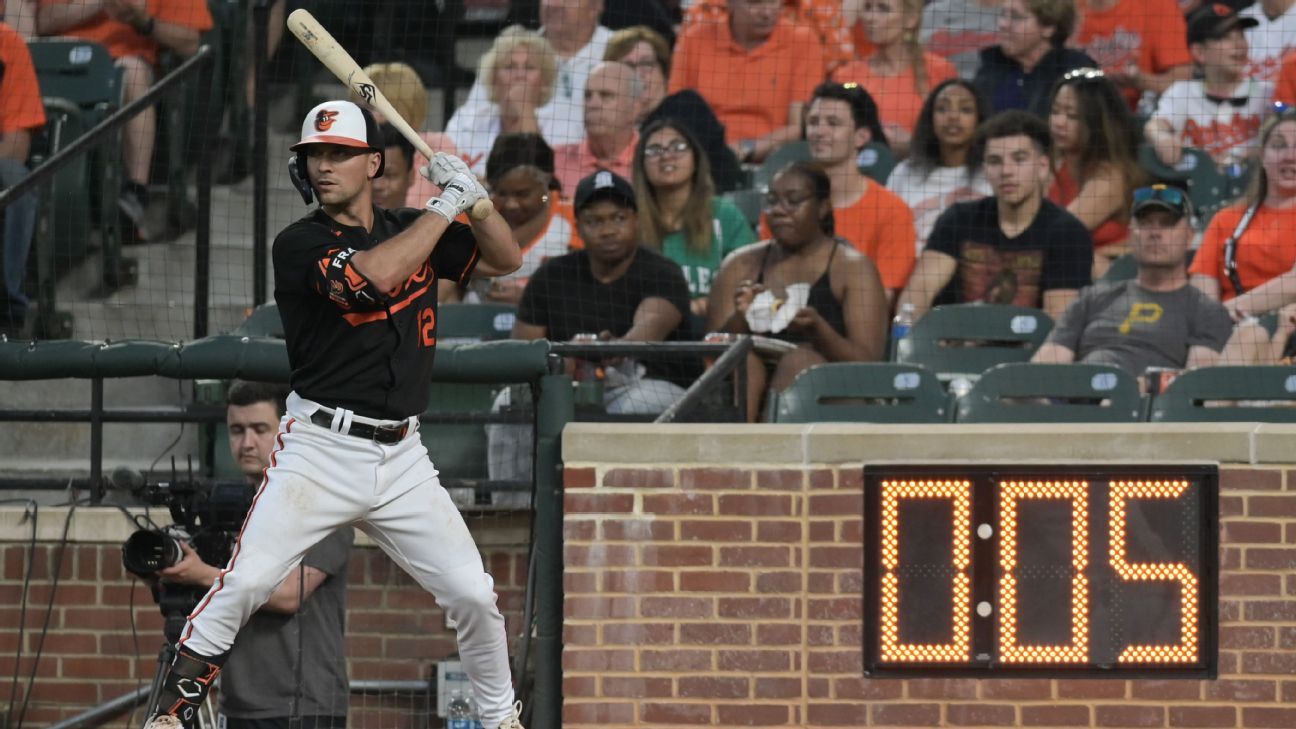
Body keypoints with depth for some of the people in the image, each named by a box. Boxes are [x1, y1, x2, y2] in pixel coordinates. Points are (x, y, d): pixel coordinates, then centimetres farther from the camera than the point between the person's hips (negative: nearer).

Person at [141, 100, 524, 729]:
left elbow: (504, 259, 15)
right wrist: (447, 204, -15)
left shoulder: (410, 230, 11)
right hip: (318, 452, -4)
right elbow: (373, 275, -24)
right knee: (244, 583, -19)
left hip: (400, 459, 4)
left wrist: (474, 193, -2)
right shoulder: (299, 245, -7)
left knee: (473, 595, 0)